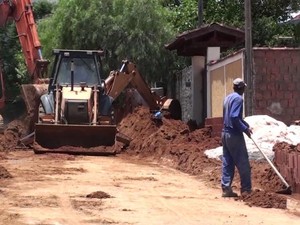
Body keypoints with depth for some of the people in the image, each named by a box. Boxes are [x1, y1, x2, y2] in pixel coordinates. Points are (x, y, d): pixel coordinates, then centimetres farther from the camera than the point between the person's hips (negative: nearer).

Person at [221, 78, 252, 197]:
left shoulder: (228, 98, 15)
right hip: (234, 135, -9)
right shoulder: (238, 98, -14)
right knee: (243, 164, -2)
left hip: (225, 133, 9)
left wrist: (246, 125, 18)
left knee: (227, 163, 9)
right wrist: (245, 129, -14)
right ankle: (246, 189, 1)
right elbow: (234, 118, -23)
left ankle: (226, 189, 8)